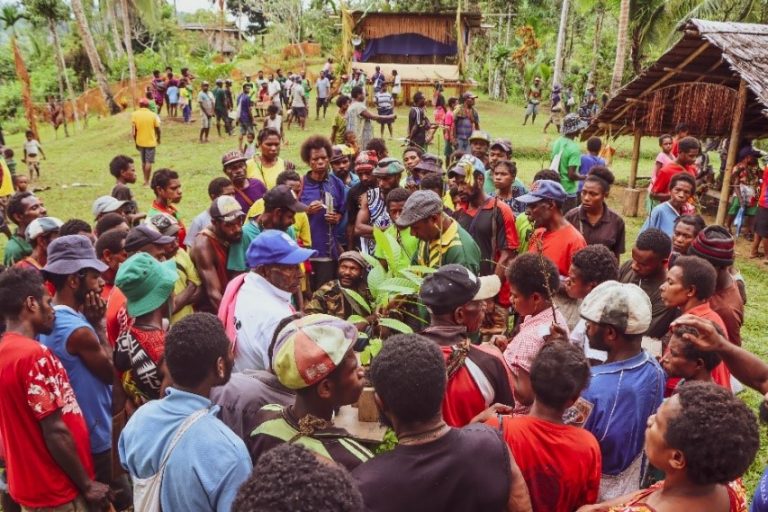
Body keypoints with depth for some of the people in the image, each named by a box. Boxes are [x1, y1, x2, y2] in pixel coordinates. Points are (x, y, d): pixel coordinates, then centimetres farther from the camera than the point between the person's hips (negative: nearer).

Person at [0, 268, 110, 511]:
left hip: (32, 486, 8)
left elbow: (26, 426, 11)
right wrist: (87, 484, -14)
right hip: (57, 492, -8)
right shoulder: (34, 355, -23)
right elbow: (55, 432, -23)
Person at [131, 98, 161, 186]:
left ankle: (145, 180, 23)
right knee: (148, 162, 1)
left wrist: (136, 142, 7)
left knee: (143, 162, 17)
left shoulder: (134, 115, -4)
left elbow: (134, 131, -4)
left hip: (140, 142, 3)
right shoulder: (153, 115, -8)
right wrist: (158, 138, 14)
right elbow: (157, 129, -4)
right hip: (150, 142, -3)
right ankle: (147, 182, 0)